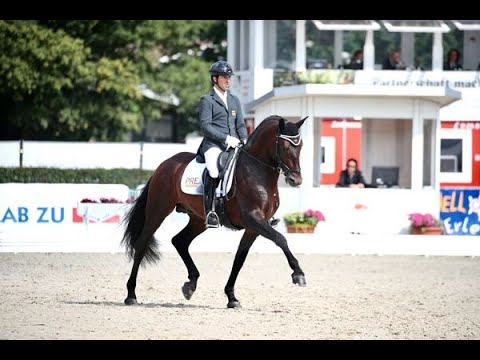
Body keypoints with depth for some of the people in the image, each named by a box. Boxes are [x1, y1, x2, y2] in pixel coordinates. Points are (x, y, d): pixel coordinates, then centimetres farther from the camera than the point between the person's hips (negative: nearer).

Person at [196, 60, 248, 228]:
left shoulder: (234, 100, 22)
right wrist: (226, 138, -17)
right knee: (214, 170, -33)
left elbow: (240, 124, 21)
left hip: (234, 145, 6)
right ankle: (210, 212, -32)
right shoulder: (207, 100, 4)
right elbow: (205, 125, -7)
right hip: (213, 144, -6)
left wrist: (245, 141, 1)